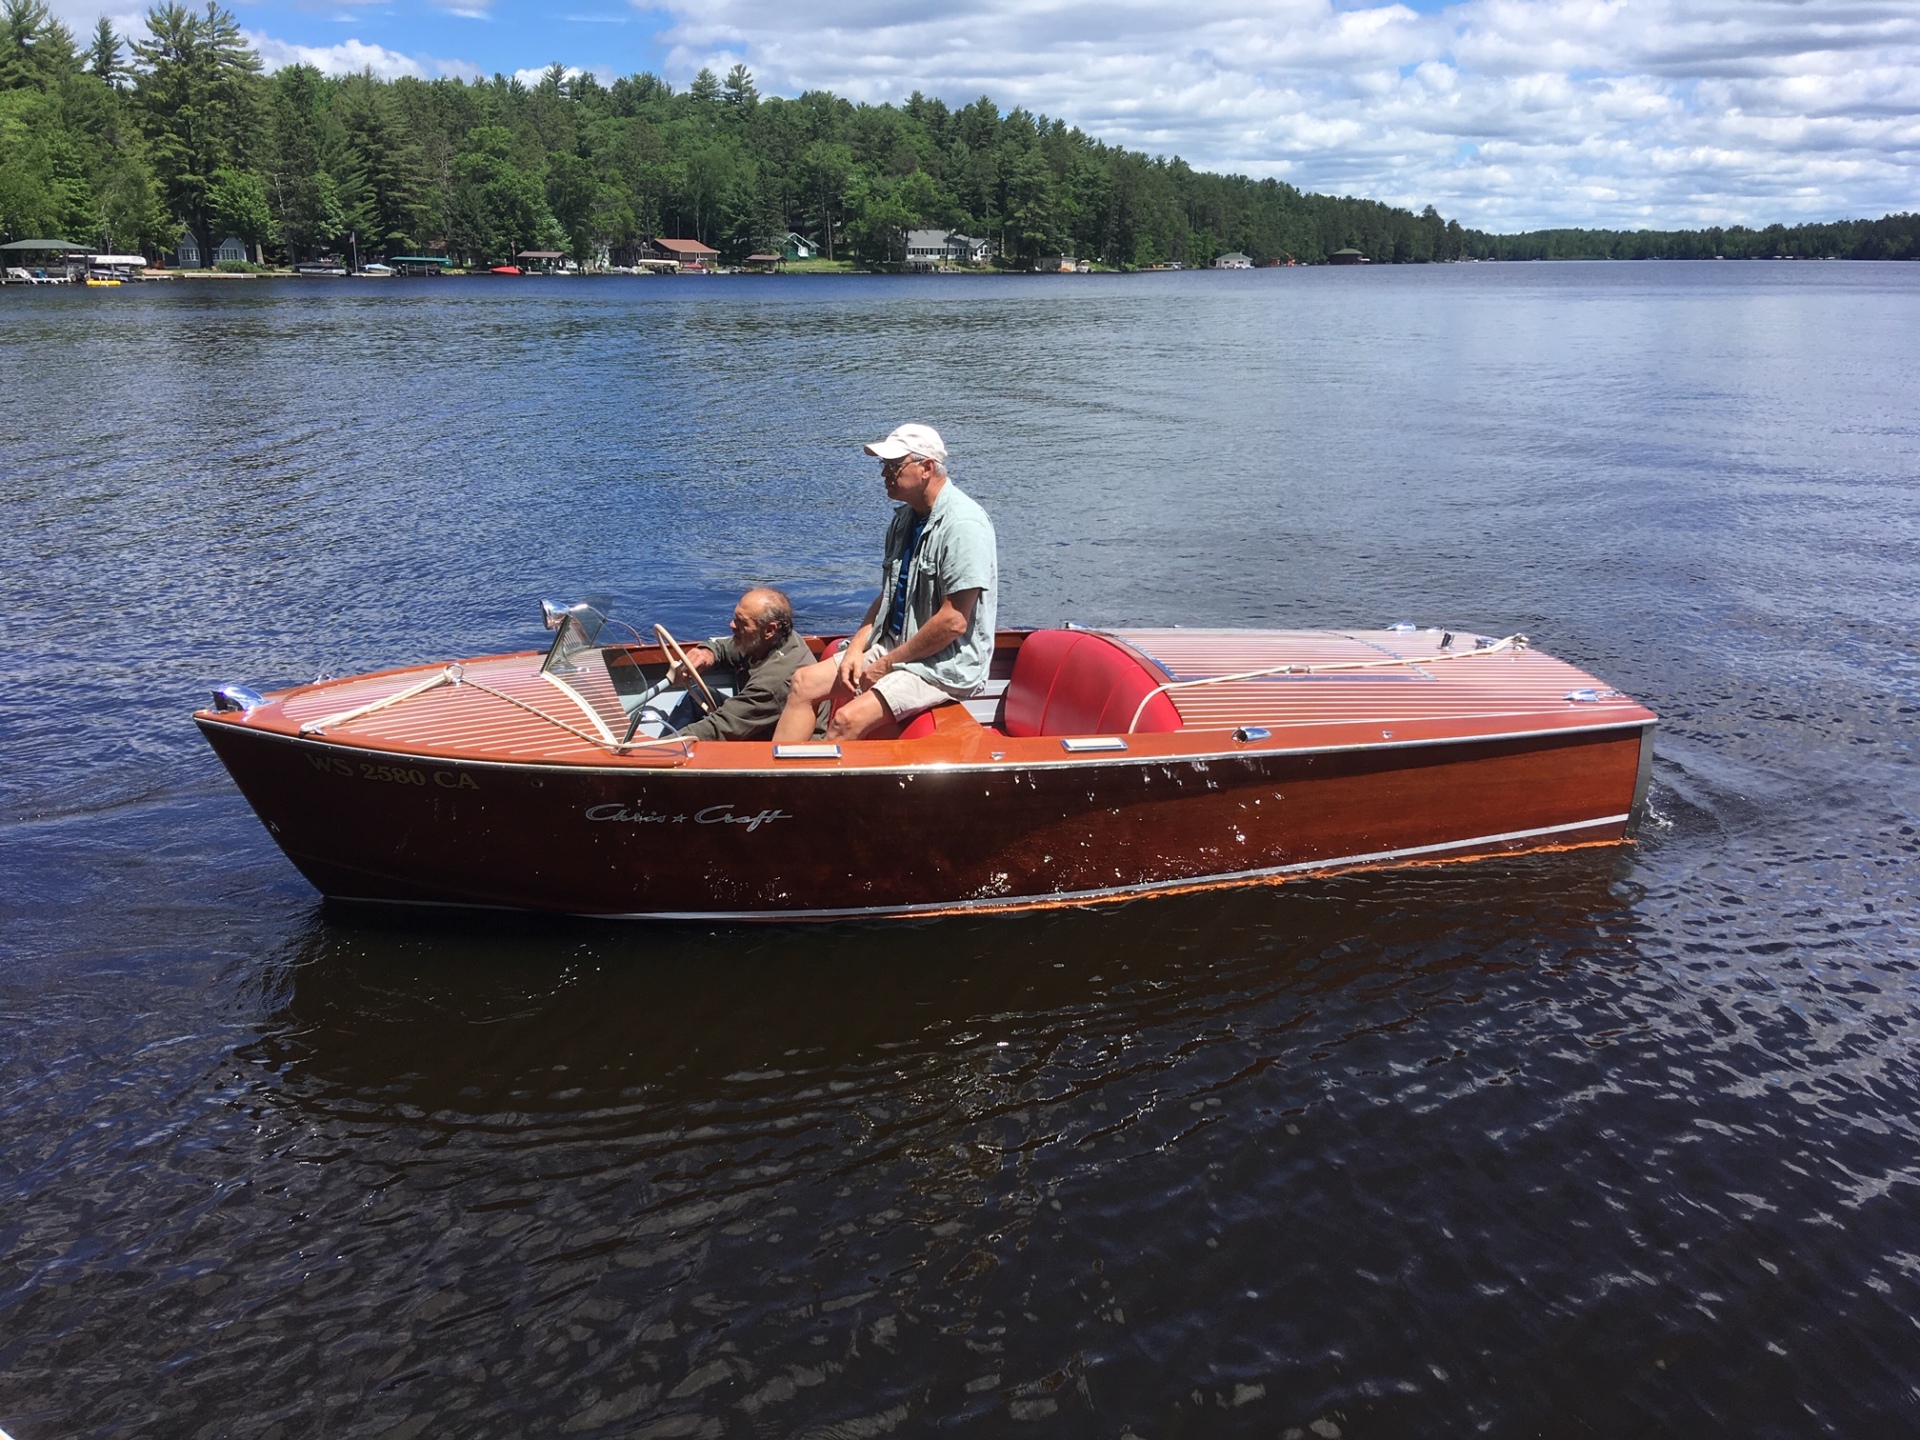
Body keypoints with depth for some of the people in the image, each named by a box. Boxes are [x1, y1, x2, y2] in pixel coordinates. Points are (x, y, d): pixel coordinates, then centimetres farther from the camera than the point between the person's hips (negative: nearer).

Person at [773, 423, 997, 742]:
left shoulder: (962, 524, -21)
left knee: (848, 720, -25)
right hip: (896, 647, 10)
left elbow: (953, 622, -24)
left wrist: (887, 665, -16)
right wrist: (856, 647, 1)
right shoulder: (905, 518, 9)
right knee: (804, 684, 3)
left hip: (946, 665, -9)